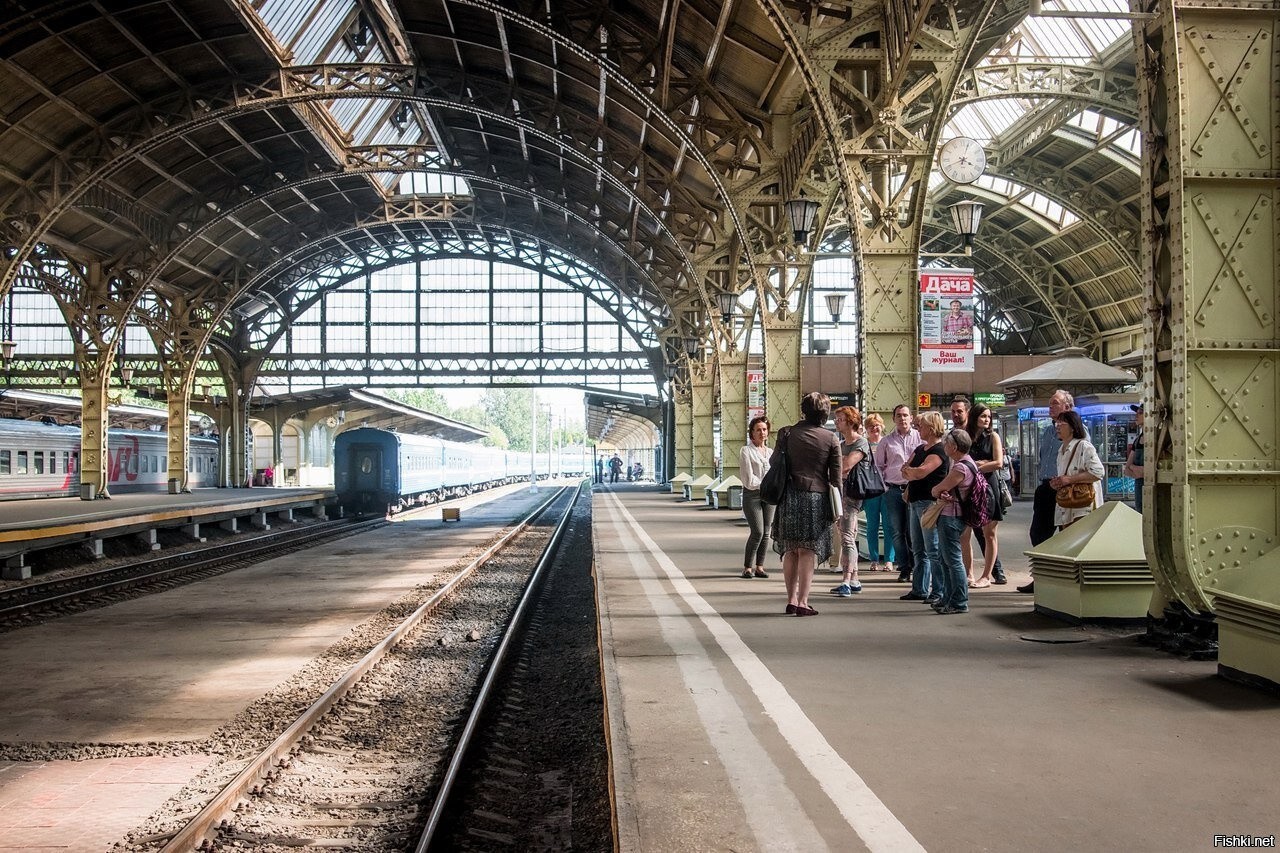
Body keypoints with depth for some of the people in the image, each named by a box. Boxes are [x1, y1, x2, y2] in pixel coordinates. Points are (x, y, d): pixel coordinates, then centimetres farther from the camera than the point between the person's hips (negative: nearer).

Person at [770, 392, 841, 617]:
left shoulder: (787, 433, 0)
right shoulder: (831, 439, -1)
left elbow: (773, 462, 5)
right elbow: (835, 477, 0)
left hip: (790, 497, 2)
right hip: (817, 497, -1)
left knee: (790, 551, 11)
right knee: (809, 551, 1)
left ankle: (791, 599, 13)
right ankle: (802, 602, -3)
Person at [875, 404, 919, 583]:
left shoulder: (920, 437, 5)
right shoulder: (886, 441, 10)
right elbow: (879, 465, 15)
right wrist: (883, 486, 3)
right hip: (893, 490, 2)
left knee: (913, 531, -2)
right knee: (897, 532, 3)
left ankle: (917, 567, 8)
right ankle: (904, 569, 10)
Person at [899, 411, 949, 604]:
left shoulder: (939, 451, -11)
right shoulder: (920, 449, 18)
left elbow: (920, 472, -21)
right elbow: (906, 471, 12)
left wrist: (908, 471, -3)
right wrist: (913, 473, -8)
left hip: (930, 503, -10)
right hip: (916, 502, 10)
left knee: (933, 550, -8)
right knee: (919, 550, 13)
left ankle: (939, 592, -4)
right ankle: (920, 590, 20)